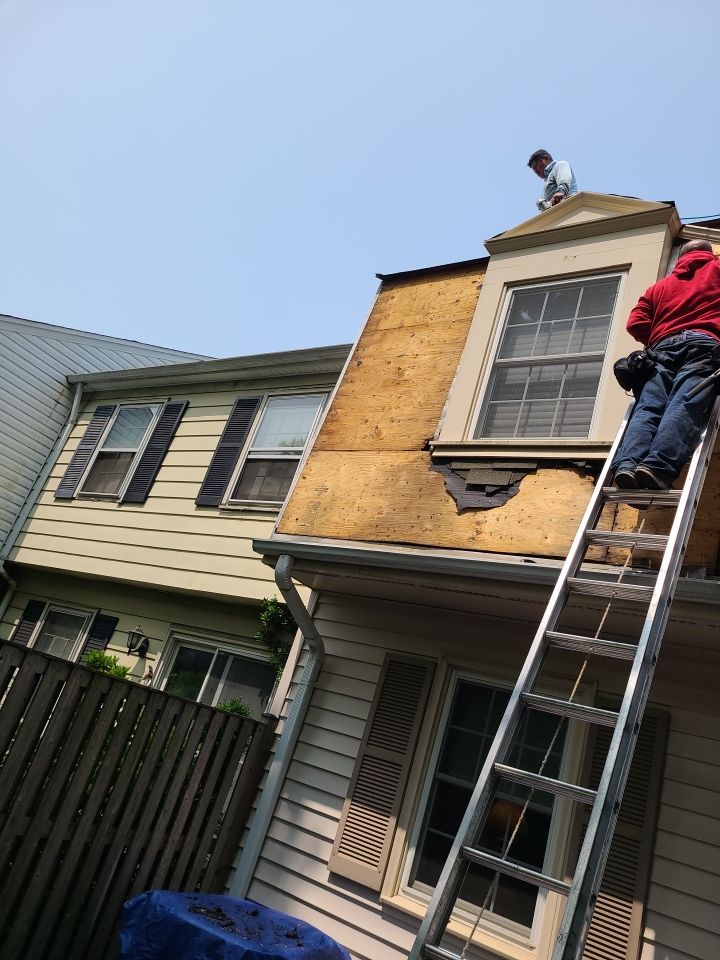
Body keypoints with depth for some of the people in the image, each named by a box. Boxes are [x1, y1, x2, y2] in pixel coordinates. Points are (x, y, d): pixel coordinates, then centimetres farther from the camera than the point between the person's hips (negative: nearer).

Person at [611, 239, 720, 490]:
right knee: (685, 406, -21)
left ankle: (626, 464, -40)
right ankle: (658, 468, -45)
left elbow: (636, 324, 18)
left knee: (648, 407, -15)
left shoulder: (661, 285, 30)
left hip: (665, 347, 3)